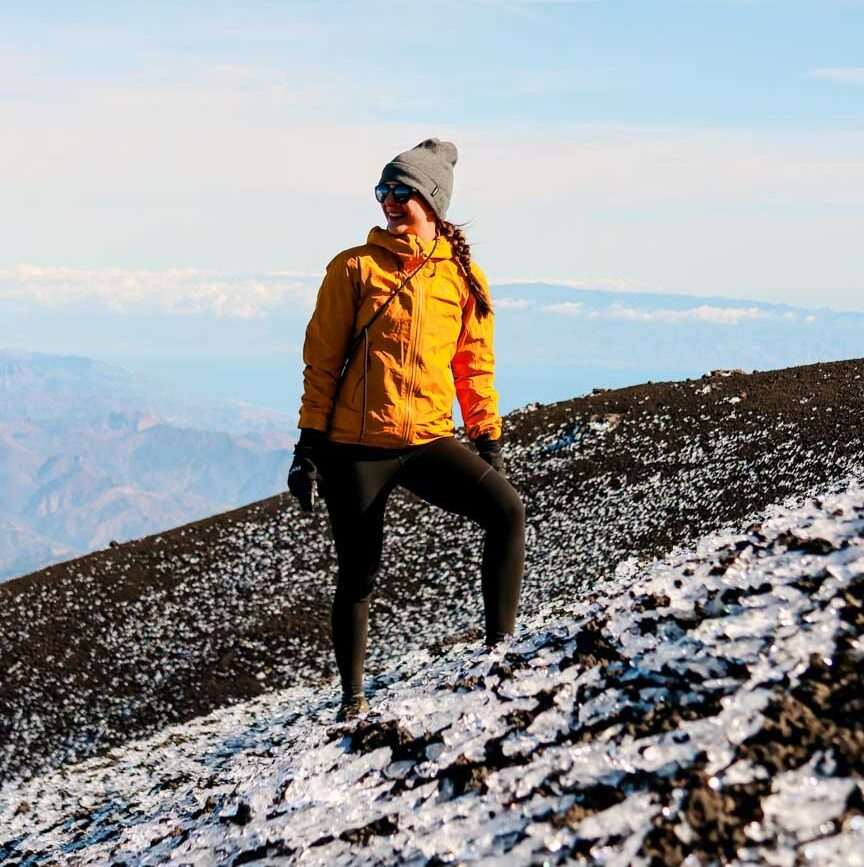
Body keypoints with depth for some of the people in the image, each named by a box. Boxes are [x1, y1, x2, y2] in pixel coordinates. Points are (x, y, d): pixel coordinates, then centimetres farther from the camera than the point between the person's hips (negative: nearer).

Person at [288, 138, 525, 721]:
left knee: (506, 510, -20)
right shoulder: (355, 268, -1)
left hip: (430, 441, 2)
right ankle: (353, 697, 21)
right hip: (355, 446, -2)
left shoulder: (463, 275, 7)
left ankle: (501, 645, -10)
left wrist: (489, 441, 9)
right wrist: (310, 444, -3)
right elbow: (322, 360, 0)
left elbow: (475, 367, 12)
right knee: (359, 574, 4)